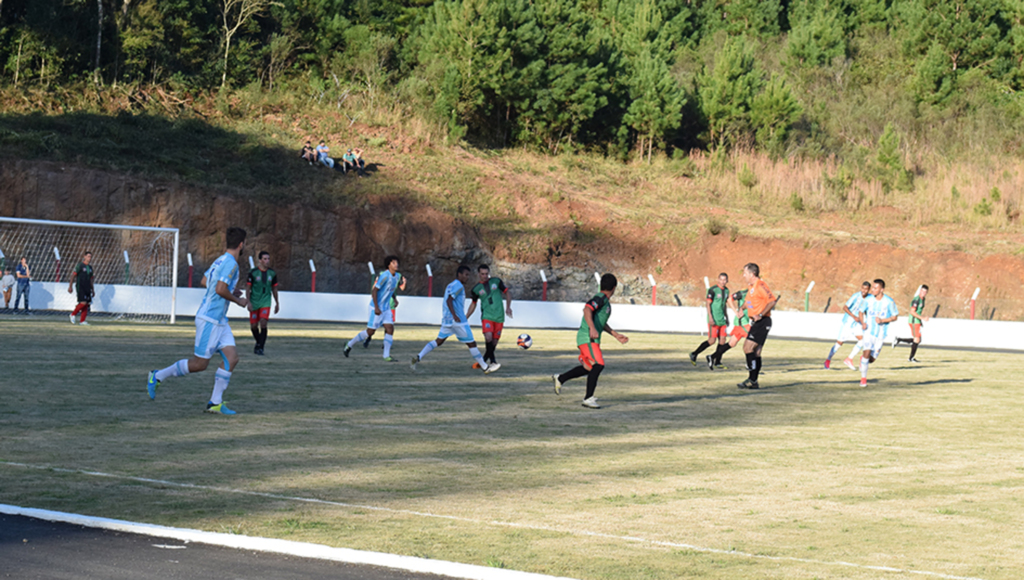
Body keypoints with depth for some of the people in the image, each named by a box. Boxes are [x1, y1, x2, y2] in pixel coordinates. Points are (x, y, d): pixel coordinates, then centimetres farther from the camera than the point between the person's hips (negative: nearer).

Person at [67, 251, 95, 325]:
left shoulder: (90, 268, 16)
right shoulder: (80, 265, -3)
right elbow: (73, 275, -6)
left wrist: (93, 290, 22)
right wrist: (70, 286, -13)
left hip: (87, 288, 7)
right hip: (80, 288, -7)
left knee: (87, 304, 0)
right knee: (83, 302, -18)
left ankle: (82, 321, 3)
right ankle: (73, 314, 2)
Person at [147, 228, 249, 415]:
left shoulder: (220, 260, 12)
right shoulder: (230, 263, -18)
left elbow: (204, 281, 23)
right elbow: (220, 290, -27)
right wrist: (238, 300, -10)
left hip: (219, 321, 10)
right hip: (209, 320, -10)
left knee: (232, 358, 0)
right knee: (199, 364, -2)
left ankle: (215, 403, 0)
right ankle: (158, 376, 12)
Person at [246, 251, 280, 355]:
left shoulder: (272, 273, 3)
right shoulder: (253, 273, -7)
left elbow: (274, 289, 14)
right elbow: (248, 288, -4)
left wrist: (277, 303, 17)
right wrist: (248, 302, -12)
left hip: (266, 302, 1)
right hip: (254, 302, -1)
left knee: (263, 323, -16)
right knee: (254, 326, 4)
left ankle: (260, 347, -10)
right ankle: (259, 342, 31)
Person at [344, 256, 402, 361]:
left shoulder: (397, 276, 6)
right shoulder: (385, 275, -21)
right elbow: (374, 290, -21)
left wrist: (395, 299, 13)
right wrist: (376, 307, -24)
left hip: (386, 308, 8)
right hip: (376, 308, -7)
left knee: (390, 329, -7)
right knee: (370, 332, -1)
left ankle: (386, 356, -7)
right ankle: (349, 346, 16)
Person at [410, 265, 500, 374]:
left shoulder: (451, 285, 19)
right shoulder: (458, 285, -12)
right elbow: (449, 300, -22)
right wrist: (454, 315, -29)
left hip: (447, 320, 9)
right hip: (458, 320, -9)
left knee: (439, 341, 11)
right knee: (471, 343, -2)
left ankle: (418, 358, -3)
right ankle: (485, 367, 5)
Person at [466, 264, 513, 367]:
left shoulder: (496, 281, 5)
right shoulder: (476, 289, 5)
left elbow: (507, 294, 13)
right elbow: (473, 304, 18)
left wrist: (508, 307, -3)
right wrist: (465, 319, 16)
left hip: (499, 316, 1)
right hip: (487, 316, -1)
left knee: (494, 341, 3)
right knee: (488, 337, -24)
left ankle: (485, 358, 22)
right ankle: (492, 358, -10)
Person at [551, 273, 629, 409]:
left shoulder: (606, 302, 20)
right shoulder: (600, 298, -11)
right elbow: (587, 309, -26)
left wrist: (616, 335, 31)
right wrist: (592, 328, -37)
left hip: (592, 339, 10)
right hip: (587, 338, -10)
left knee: (589, 368, 18)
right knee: (598, 365, -18)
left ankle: (560, 379, 32)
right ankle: (588, 399, -16)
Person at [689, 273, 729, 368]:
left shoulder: (726, 290, 13)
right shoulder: (713, 290, -9)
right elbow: (708, 304, -10)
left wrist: (726, 317, 24)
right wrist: (710, 318, -18)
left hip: (722, 320, 7)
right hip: (714, 320, -7)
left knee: (722, 340, 0)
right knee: (712, 340, -11)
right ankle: (694, 354, 2)